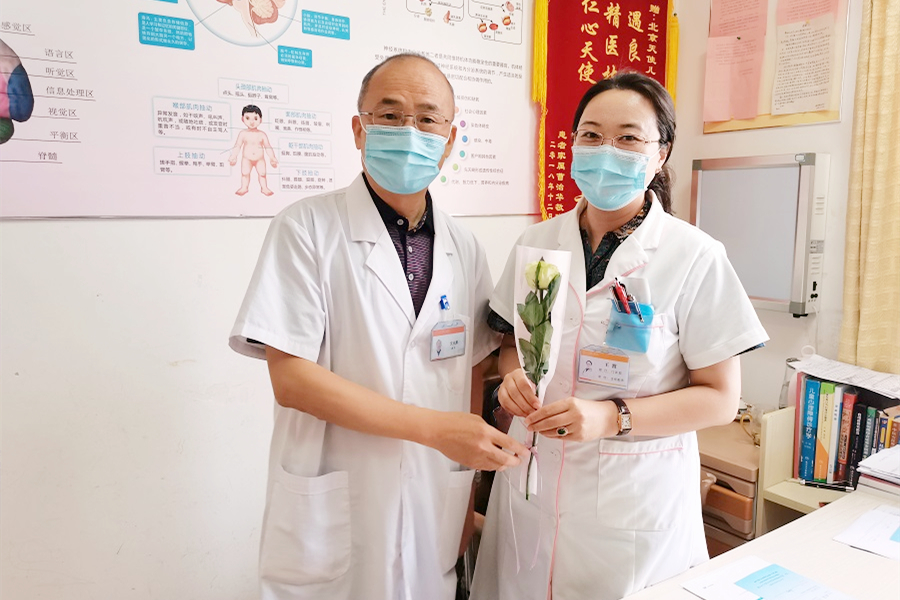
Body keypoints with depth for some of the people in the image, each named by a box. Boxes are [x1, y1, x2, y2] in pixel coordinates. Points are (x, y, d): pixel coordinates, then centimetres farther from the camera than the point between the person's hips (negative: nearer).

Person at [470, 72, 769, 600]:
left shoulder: (695, 257, -9)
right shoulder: (537, 243, 2)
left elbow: (720, 398, -8)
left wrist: (611, 416, -21)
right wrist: (513, 376, -9)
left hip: (633, 501, -3)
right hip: (532, 487, 4)